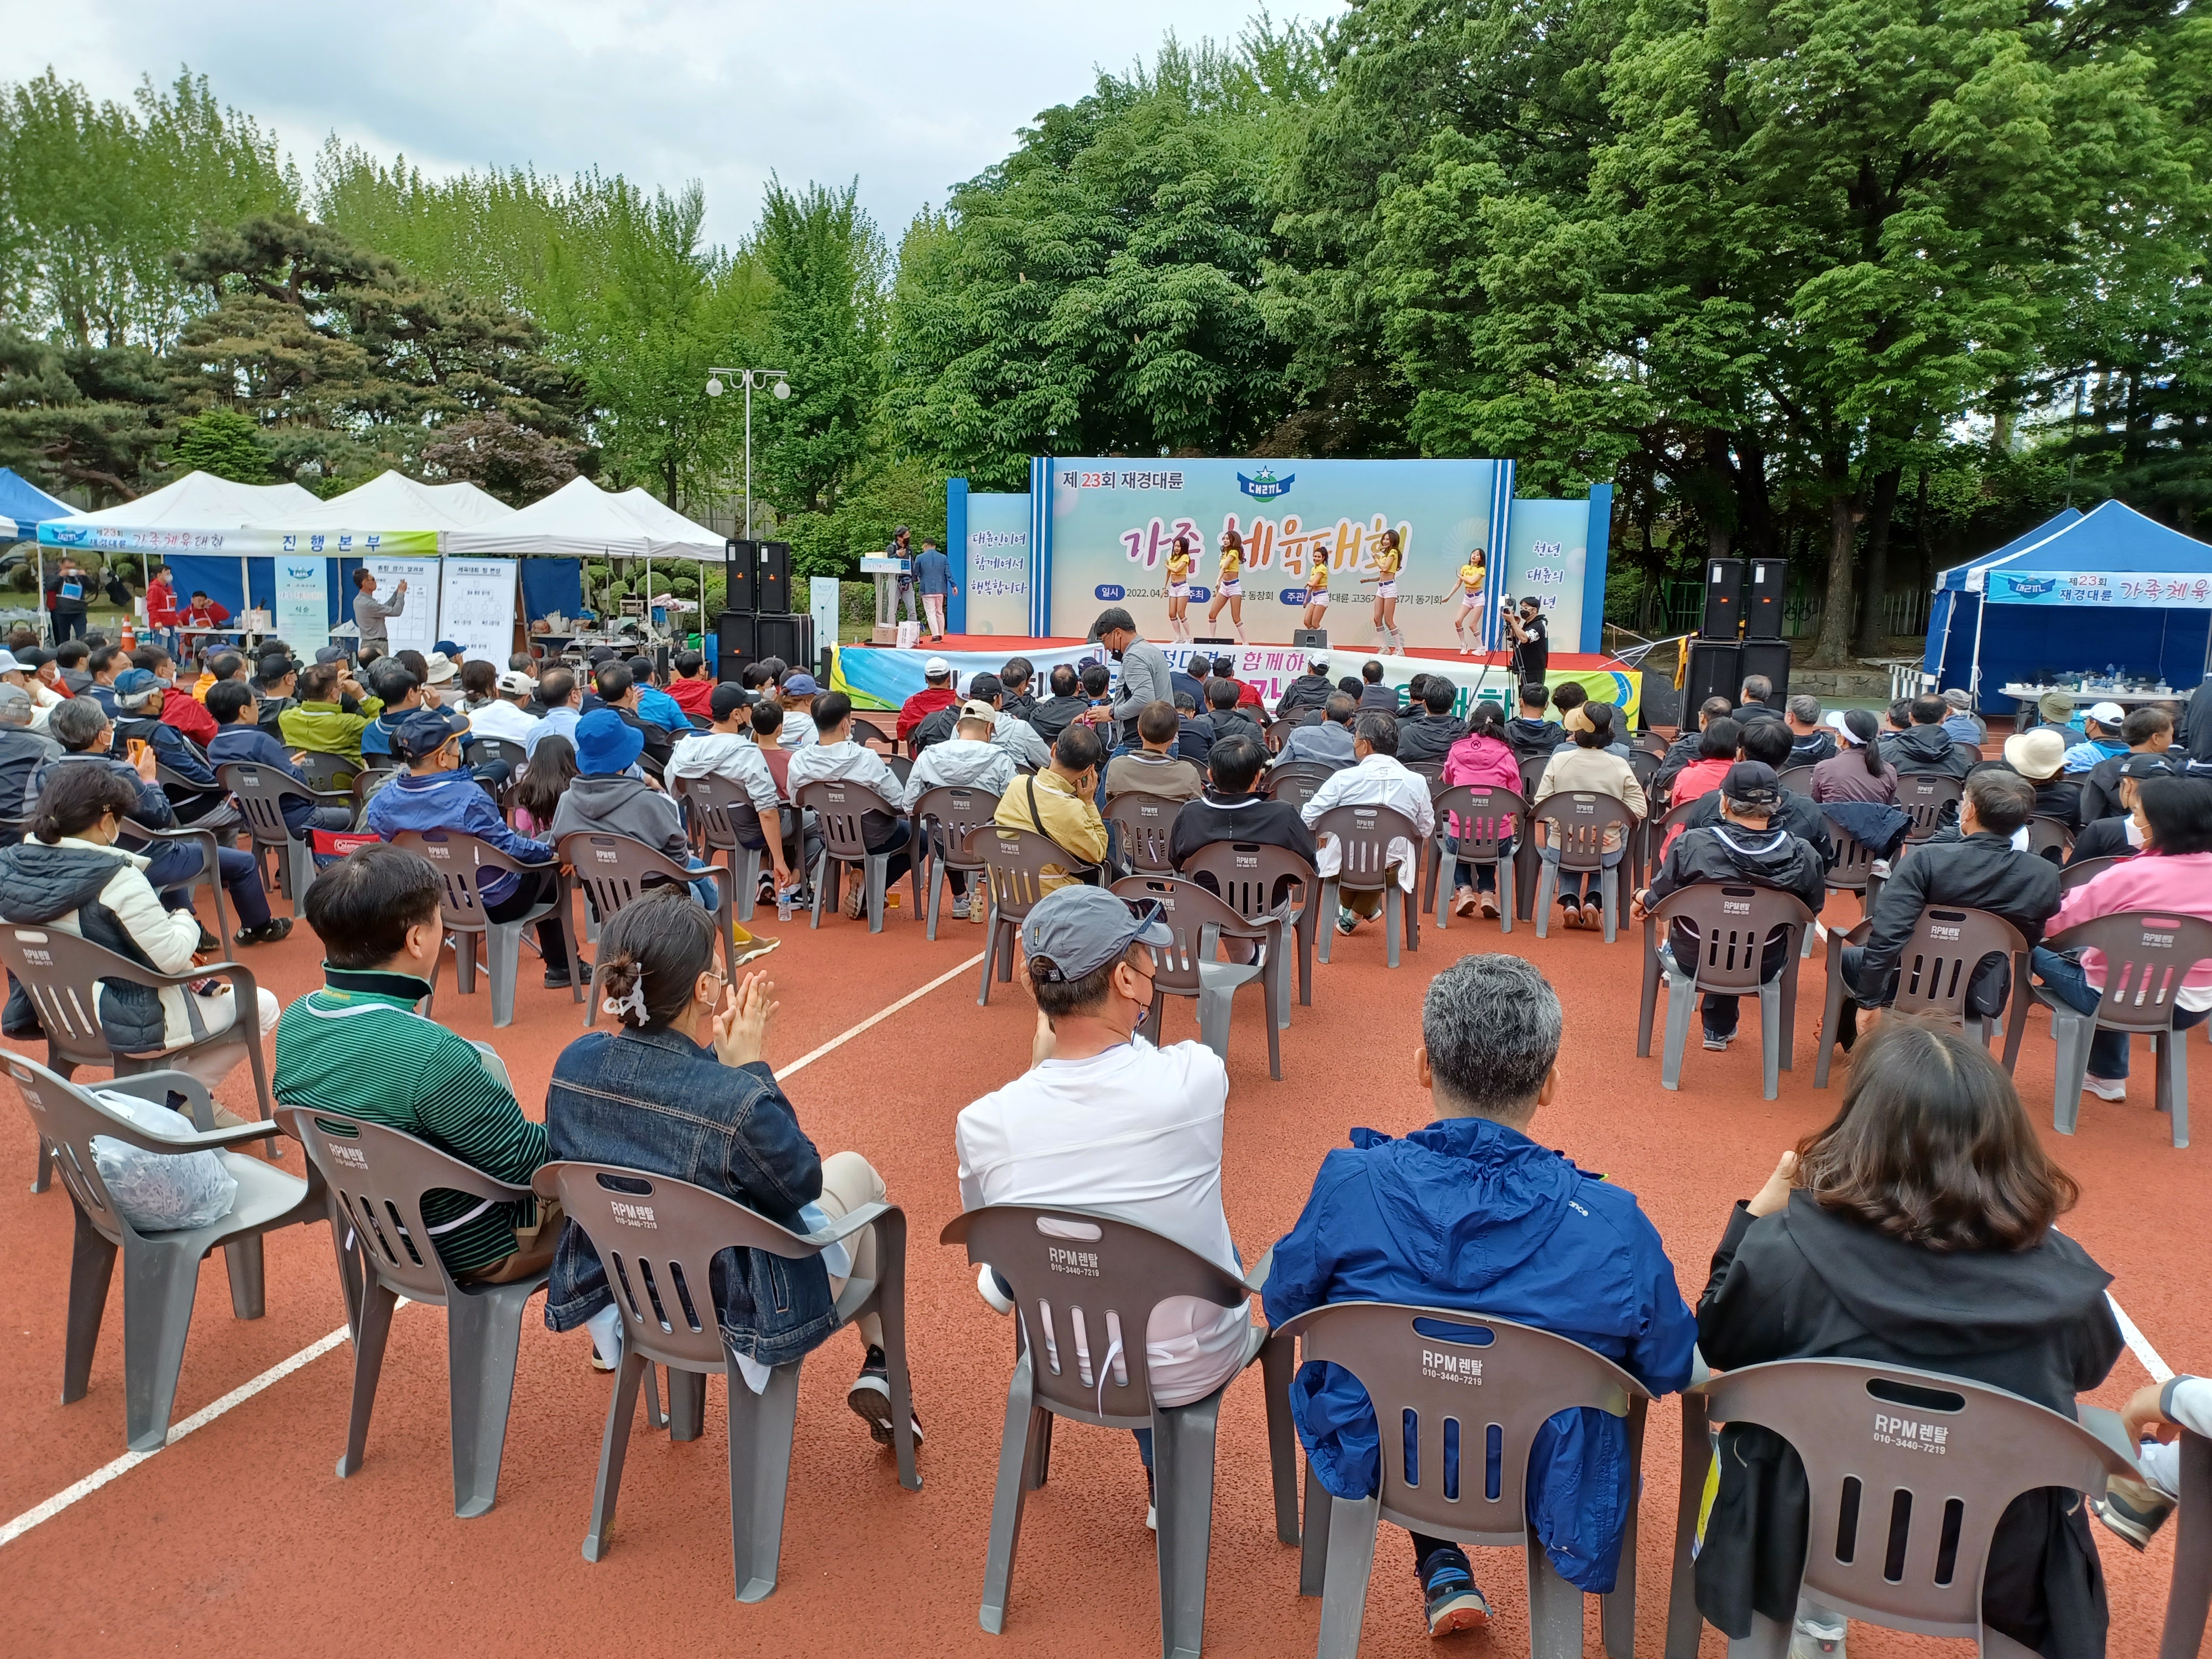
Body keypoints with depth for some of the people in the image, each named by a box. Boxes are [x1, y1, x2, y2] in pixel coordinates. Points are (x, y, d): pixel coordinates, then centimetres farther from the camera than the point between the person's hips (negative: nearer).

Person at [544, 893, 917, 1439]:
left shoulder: (574, 1065, -17)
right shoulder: (737, 1101, -35)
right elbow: (803, 1184, -16)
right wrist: (752, 1067, -14)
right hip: (743, 1318, -5)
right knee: (856, 1171, 21)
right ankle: (880, 1371, 30)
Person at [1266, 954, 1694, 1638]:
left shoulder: (1351, 1183, -23)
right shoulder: (1614, 1225, -24)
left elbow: (1283, 1305, -5)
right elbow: (1674, 1370, -6)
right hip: (1546, 1484, 1)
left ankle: (1442, 1569, 34)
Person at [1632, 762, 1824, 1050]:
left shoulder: (1690, 845, -25)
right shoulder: (1803, 855, -20)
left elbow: (1659, 901, -12)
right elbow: (1812, 910, -2)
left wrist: (1642, 899, 12)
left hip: (1693, 961, -1)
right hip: (1764, 968, 1)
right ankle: (1720, 1028, 49)